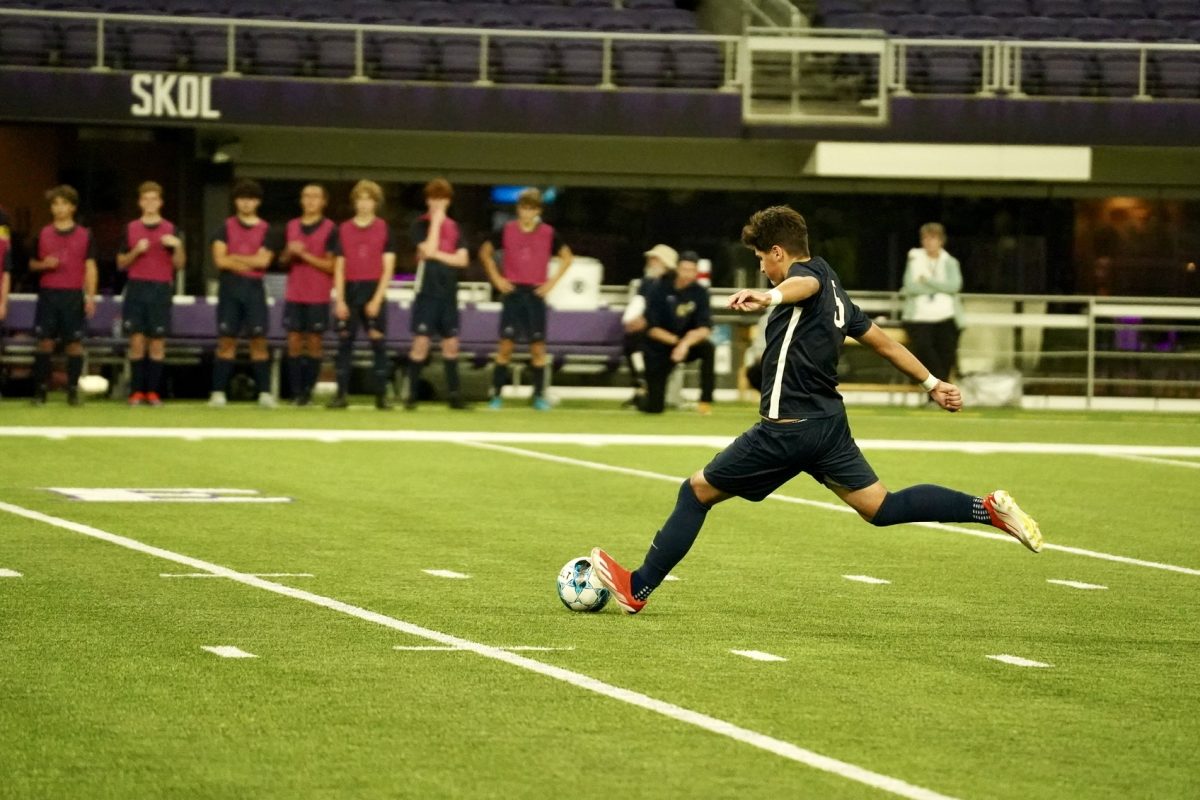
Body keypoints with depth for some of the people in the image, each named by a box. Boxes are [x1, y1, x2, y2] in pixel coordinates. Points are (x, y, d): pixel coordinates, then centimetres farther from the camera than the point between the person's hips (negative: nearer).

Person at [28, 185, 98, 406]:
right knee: (45, 341, -1)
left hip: (74, 296, -1)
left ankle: (73, 390, 4)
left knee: (75, 342, -1)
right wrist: (44, 264, -9)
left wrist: (90, 296, -4)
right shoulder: (43, 234, 8)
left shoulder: (84, 235, 5)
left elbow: (90, 266, 4)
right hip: (48, 294, 1)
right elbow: (32, 264, 14)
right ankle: (40, 390, 2)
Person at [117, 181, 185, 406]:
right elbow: (121, 263, 8)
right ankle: (137, 391, 0)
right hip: (137, 288, 0)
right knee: (137, 341, -5)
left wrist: (177, 246, -13)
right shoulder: (131, 229, 8)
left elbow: (179, 264, 5)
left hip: (161, 289, 0)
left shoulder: (170, 229, 7)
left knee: (158, 342, -1)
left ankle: (152, 391, 4)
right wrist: (136, 251, -10)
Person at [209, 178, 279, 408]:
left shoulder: (265, 230, 7)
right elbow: (220, 260, -4)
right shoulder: (226, 227, 8)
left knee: (259, 340, -3)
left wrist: (234, 258, -5)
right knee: (226, 340, -1)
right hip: (230, 287, 0)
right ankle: (218, 392, 0)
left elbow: (263, 260, -6)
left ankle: (264, 392, -1)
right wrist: (250, 263, -5)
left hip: (254, 288, 0)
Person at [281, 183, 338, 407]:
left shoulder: (330, 229, -3)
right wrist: (289, 253, -6)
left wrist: (304, 254, -14)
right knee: (294, 342, 0)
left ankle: (308, 391, 4)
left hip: (318, 296, -4)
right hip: (294, 294, 4)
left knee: (314, 342, -1)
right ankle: (296, 392, 2)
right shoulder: (292, 226, 11)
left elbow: (331, 266, -7)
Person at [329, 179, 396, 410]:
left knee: (378, 342, -4)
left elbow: (388, 268, 0)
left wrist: (377, 299, -8)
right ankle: (342, 394, 4)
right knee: (344, 341, 0)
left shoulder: (383, 229, 3)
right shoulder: (344, 229, 7)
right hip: (350, 290, 2)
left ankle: (381, 396, -1)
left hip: (374, 292, -2)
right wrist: (339, 300, -3)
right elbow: (339, 267, 6)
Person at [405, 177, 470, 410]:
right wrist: (436, 221, -13)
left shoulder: (454, 227, 11)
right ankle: (412, 395, -3)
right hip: (427, 292, -4)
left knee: (451, 343, 6)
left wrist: (437, 255, -9)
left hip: (449, 293, 4)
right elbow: (428, 249, -18)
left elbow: (462, 259, 3)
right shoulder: (421, 225, -1)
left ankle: (454, 394, 12)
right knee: (421, 342, -8)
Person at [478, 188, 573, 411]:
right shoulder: (506, 231, 1)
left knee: (538, 346, 0)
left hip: (536, 293, 1)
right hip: (512, 292, -1)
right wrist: (496, 278, 4)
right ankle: (496, 395, -2)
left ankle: (539, 396, 8)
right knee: (506, 344, -6)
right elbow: (485, 252, 13)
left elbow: (567, 257, 12)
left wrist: (552, 282, 2)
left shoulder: (548, 233, 1)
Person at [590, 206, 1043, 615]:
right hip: (828, 423, 9)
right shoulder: (833, 291, 18)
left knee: (697, 491, 2)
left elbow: (805, 284, -36)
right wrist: (931, 383, 32)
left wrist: (770, 297, -58)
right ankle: (988, 509, -2)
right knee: (881, 508, 10)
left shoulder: (810, 271, -9)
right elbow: (882, 341, 25)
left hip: (789, 427, -9)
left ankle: (637, 588, 5)